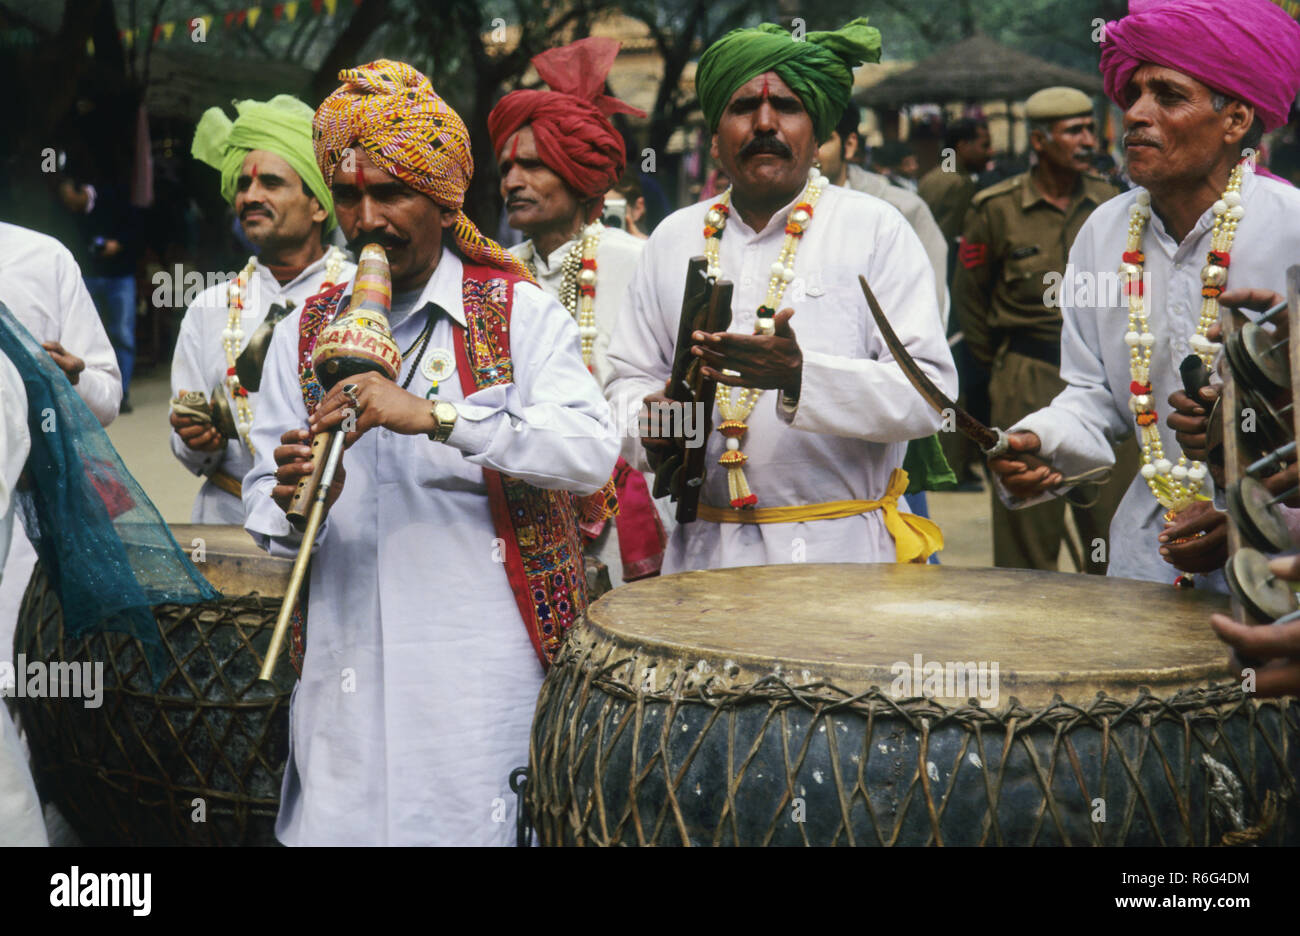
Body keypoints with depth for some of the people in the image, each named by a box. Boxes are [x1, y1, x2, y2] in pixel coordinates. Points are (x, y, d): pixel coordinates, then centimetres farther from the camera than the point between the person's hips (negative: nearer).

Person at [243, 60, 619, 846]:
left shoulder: (521, 314, 0)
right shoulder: (304, 334, 12)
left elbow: (594, 451, -16)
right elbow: (261, 499, 9)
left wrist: (435, 415, -25)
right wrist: (289, 506, -15)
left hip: (489, 672, -3)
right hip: (348, 677, 3)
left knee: (483, 824, -2)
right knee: (340, 824, 4)